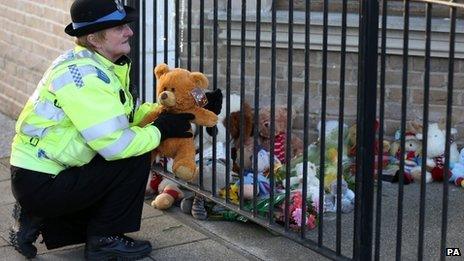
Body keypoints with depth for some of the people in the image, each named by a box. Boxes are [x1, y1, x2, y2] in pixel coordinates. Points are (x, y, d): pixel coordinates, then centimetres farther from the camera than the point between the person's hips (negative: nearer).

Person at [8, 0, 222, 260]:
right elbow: (116, 144, -27)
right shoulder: (84, 75, -23)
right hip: (39, 182, -10)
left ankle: (39, 220, 18)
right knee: (136, 159, -13)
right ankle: (105, 240, 1)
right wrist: (161, 130, -12)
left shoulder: (102, 65, 7)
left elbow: (131, 113, 11)